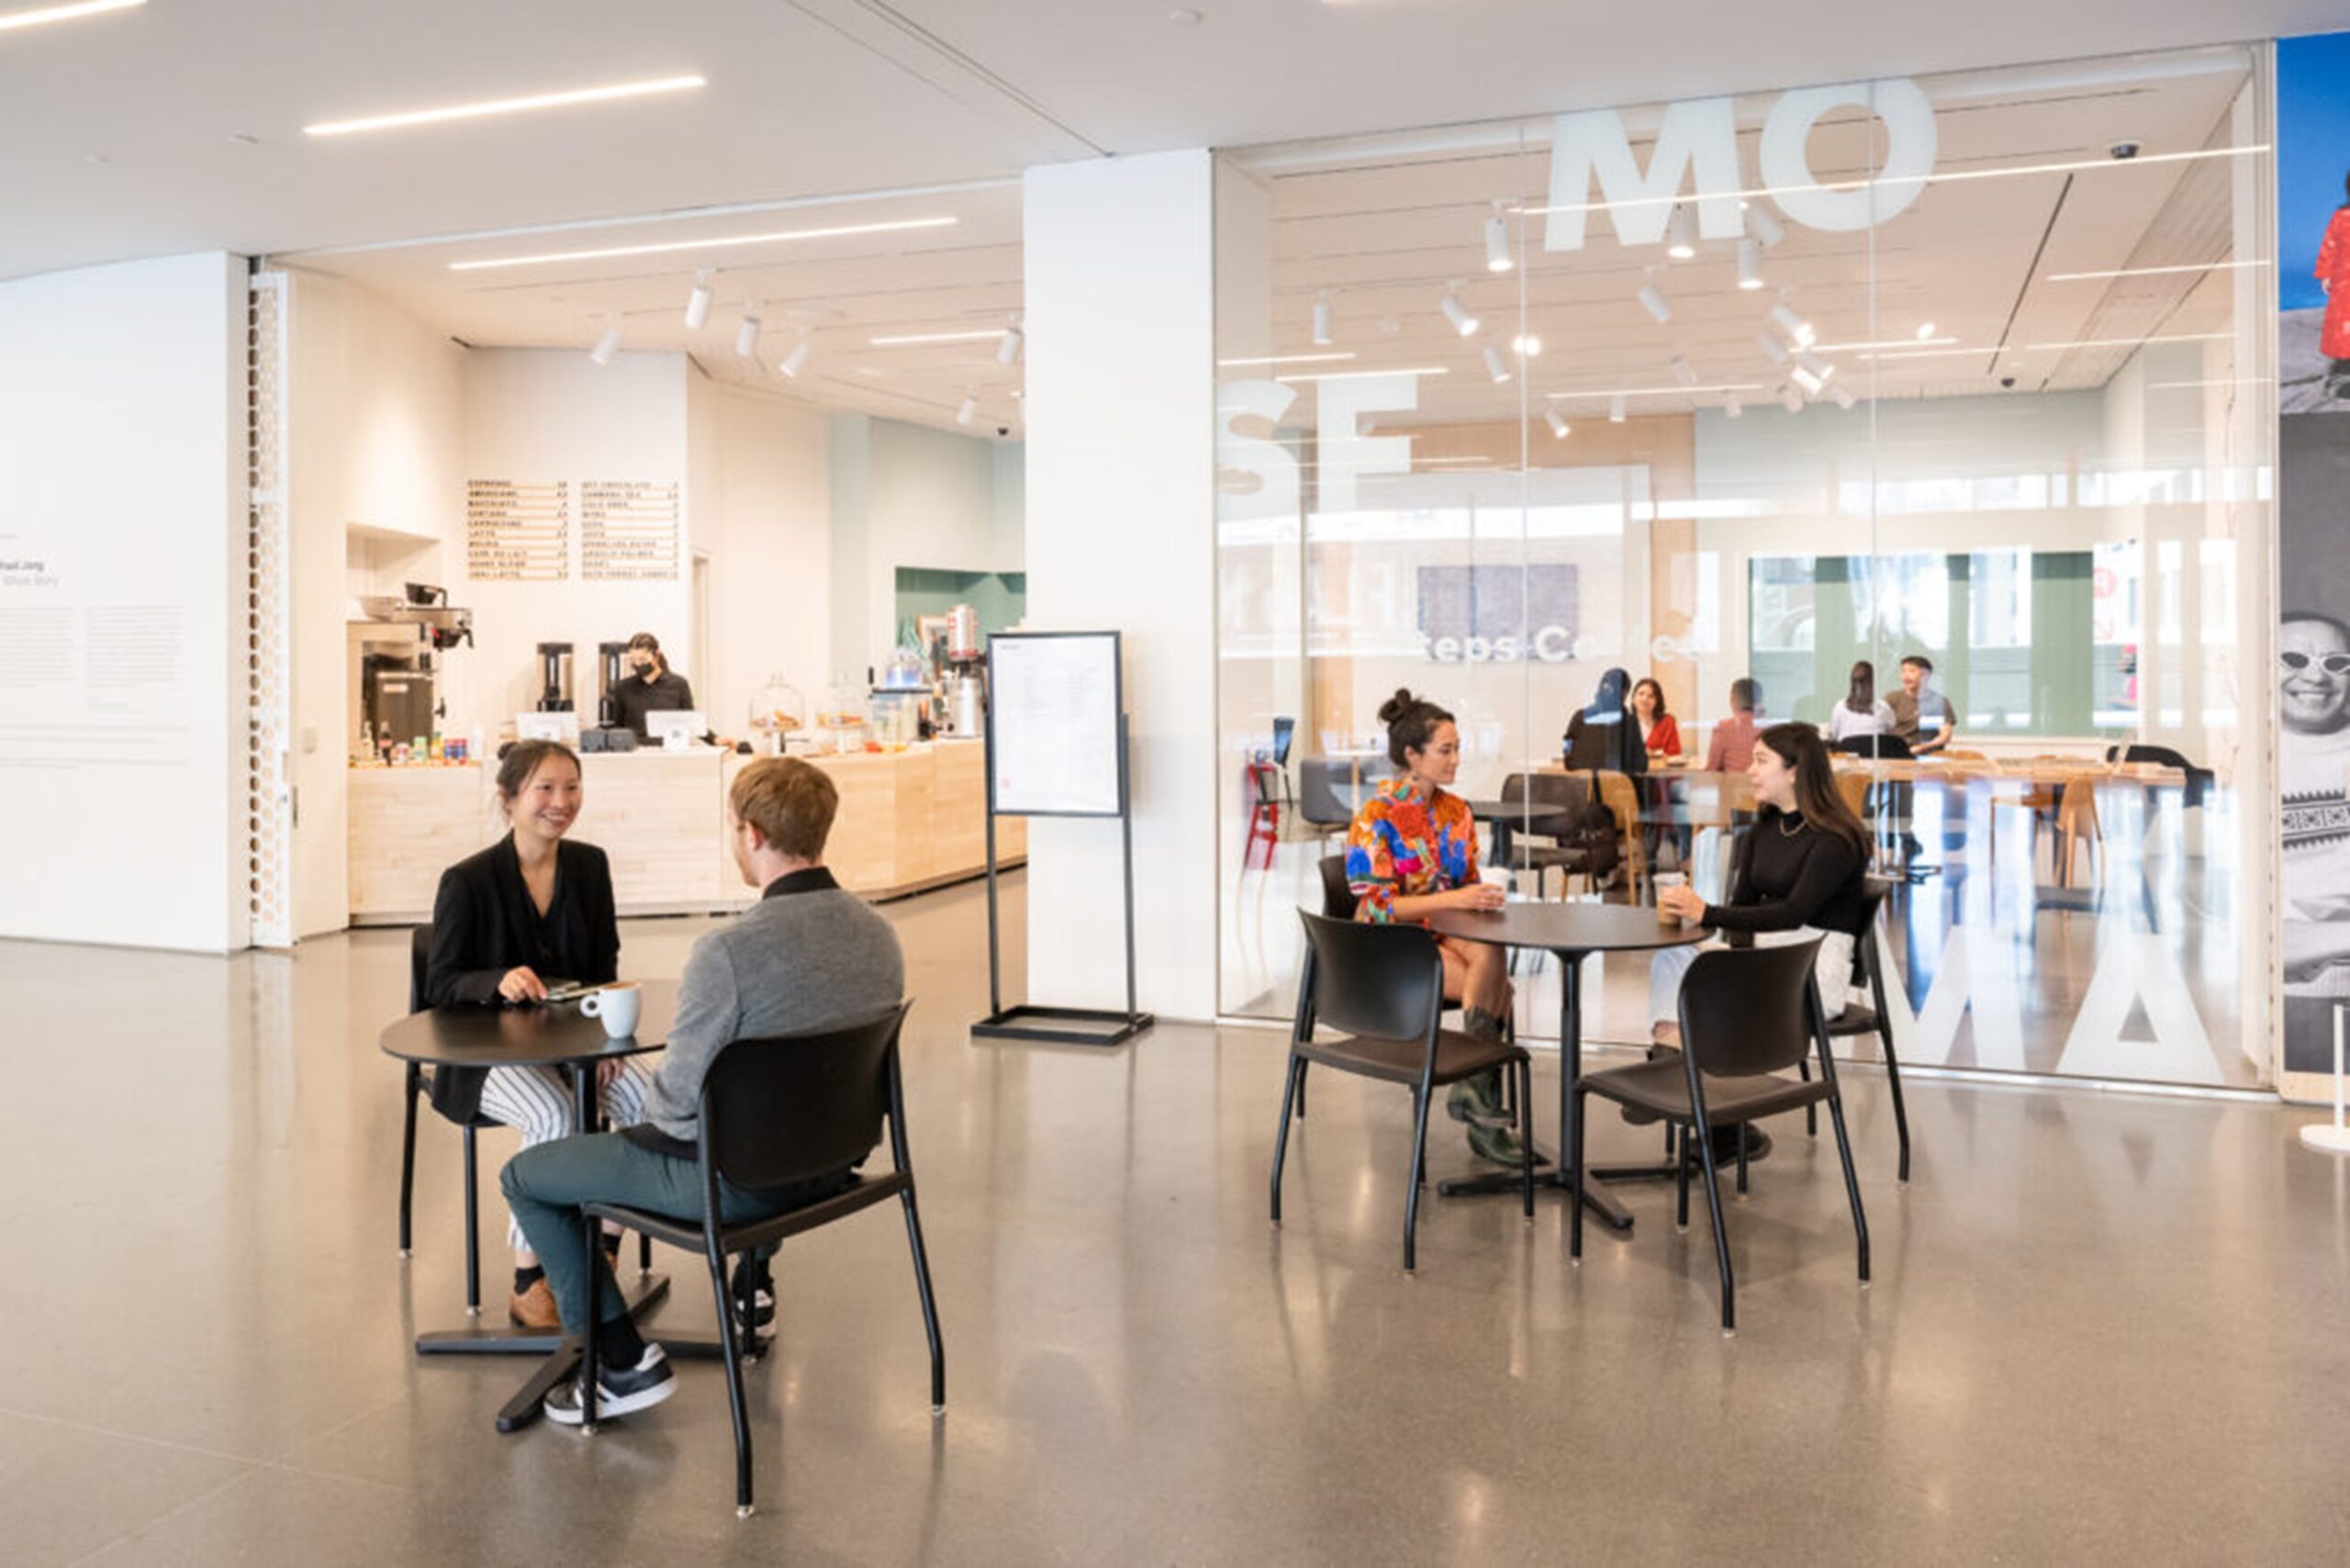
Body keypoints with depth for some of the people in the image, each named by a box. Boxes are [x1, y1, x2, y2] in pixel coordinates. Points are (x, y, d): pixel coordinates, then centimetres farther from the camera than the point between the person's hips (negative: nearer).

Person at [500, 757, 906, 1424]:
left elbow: (678, 1099, -19)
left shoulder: (728, 950, -28)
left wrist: (652, 1113, 5)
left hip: (734, 1179, -7)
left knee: (525, 1176, 12)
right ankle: (752, 1280, 52)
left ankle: (623, 1362, 12)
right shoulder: (879, 931, -5)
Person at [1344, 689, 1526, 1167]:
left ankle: (1475, 1092, -21)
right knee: (1495, 988, -25)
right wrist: (1451, 899, -24)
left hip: (1448, 932, 5)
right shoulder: (1375, 818, -10)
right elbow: (1378, 906, -15)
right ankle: (1482, 1101, -13)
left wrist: (1482, 896, -8)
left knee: (1491, 955, -29)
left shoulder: (1456, 811, 10)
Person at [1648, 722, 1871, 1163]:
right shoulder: (1763, 831, 14)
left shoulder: (1836, 838, -10)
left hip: (1816, 963, -7)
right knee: (1670, 957, -20)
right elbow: (1743, 905, 11)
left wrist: (1708, 913, -32)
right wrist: (1742, 955, -11)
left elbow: (1794, 912, -22)